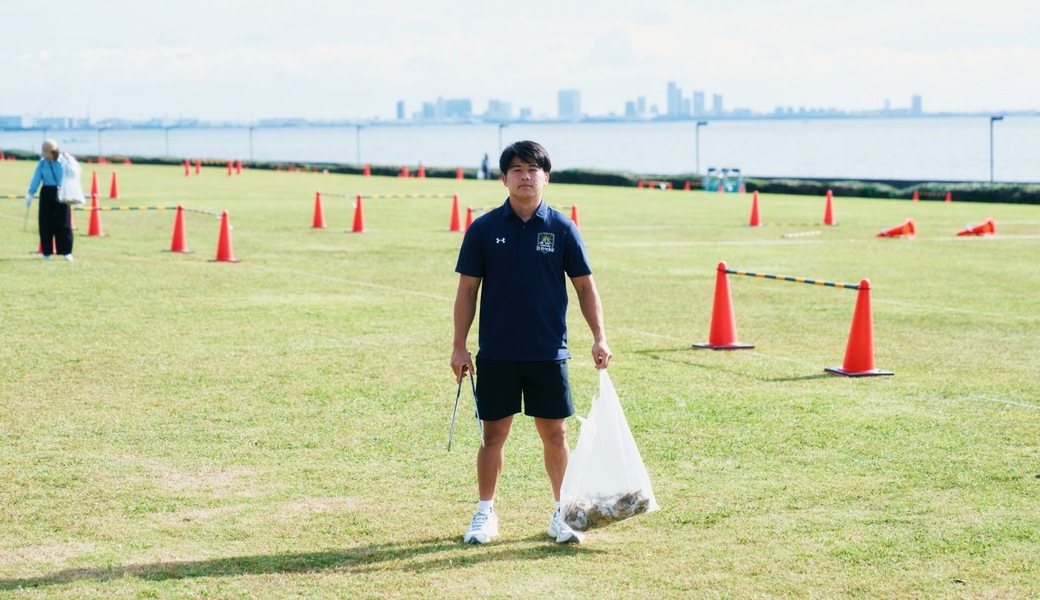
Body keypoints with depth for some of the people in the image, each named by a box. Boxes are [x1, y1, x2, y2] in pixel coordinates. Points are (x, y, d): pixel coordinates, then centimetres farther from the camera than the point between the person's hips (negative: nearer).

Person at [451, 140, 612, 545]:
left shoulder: (562, 229, 0)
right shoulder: (484, 229, -1)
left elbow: (585, 285, 5)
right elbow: (468, 289, 3)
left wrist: (599, 337, -4)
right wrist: (459, 346, -1)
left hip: (549, 354, 0)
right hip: (496, 354, 0)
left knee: (555, 434, 5)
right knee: (493, 433, 6)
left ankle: (562, 513, 17)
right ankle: (485, 513, 18)